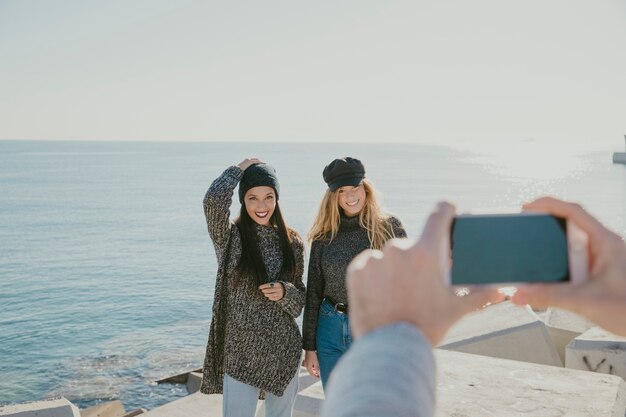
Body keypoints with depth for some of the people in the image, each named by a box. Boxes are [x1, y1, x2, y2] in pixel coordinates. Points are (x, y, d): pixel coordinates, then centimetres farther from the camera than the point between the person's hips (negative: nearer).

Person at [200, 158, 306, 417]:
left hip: (284, 351, 3)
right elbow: (214, 200, -27)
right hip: (241, 353, -3)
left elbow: (300, 297, 9)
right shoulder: (229, 237, -7)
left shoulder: (291, 242, 3)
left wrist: (284, 293, -14)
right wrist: (240, 169, -10)